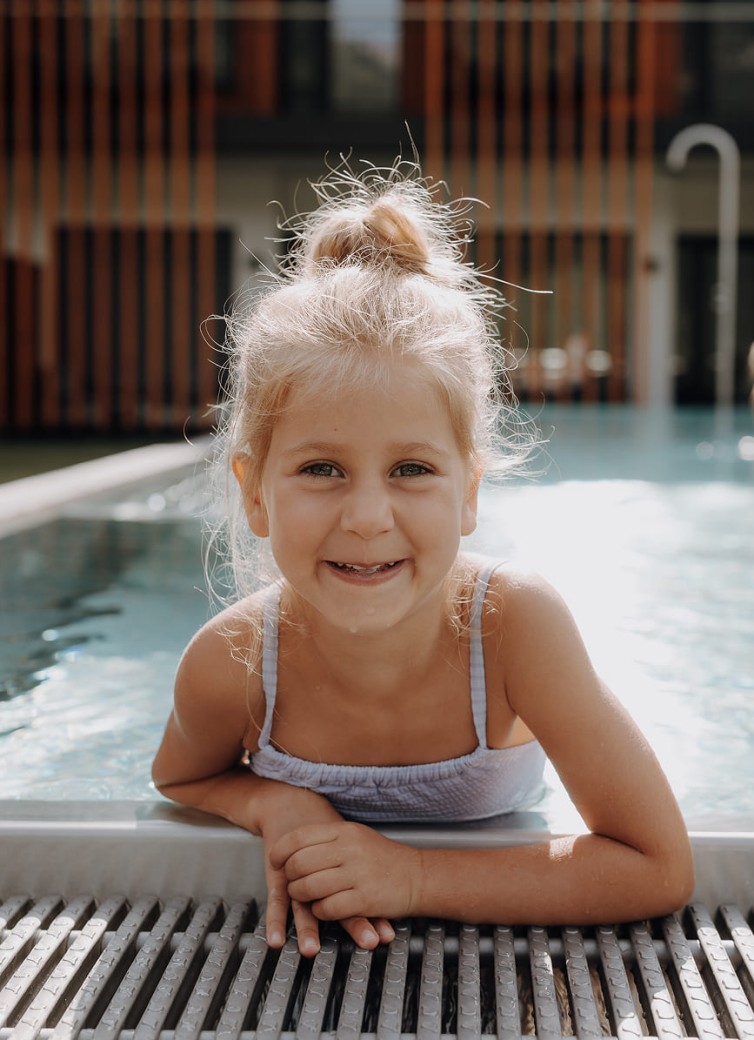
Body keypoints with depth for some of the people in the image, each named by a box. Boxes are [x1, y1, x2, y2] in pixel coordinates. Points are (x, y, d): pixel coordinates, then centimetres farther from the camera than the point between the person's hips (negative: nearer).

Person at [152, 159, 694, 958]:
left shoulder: (515, 623, -32)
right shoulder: (228, 664, -27)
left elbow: (660, 869, -27)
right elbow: (179, 781, -2)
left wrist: (413, 876, -34)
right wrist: (269, 803, -26)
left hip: (495, 927, -1)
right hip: (313, 943, 2)